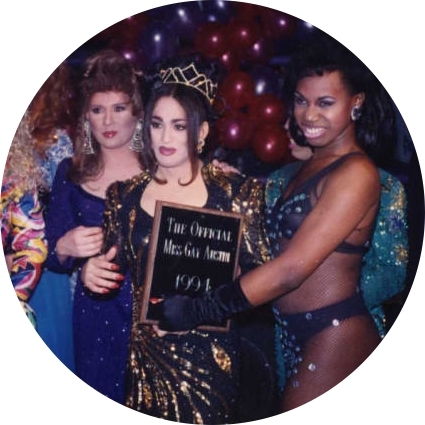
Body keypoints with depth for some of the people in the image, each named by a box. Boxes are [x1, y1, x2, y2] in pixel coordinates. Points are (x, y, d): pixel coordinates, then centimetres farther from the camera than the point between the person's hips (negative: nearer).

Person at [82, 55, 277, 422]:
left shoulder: (235, 192, -5)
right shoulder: (124, 196, 3)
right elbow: (112, 272, 12)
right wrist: (91, 274, -10)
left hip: (210, 353, -2)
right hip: (146, 353, 2)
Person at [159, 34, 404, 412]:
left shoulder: (356, 172, -14)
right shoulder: (310, 165, 13)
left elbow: (291, 269, -21)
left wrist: (198, 311, -19)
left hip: (335, 338, -8)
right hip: (296, 336, 8)